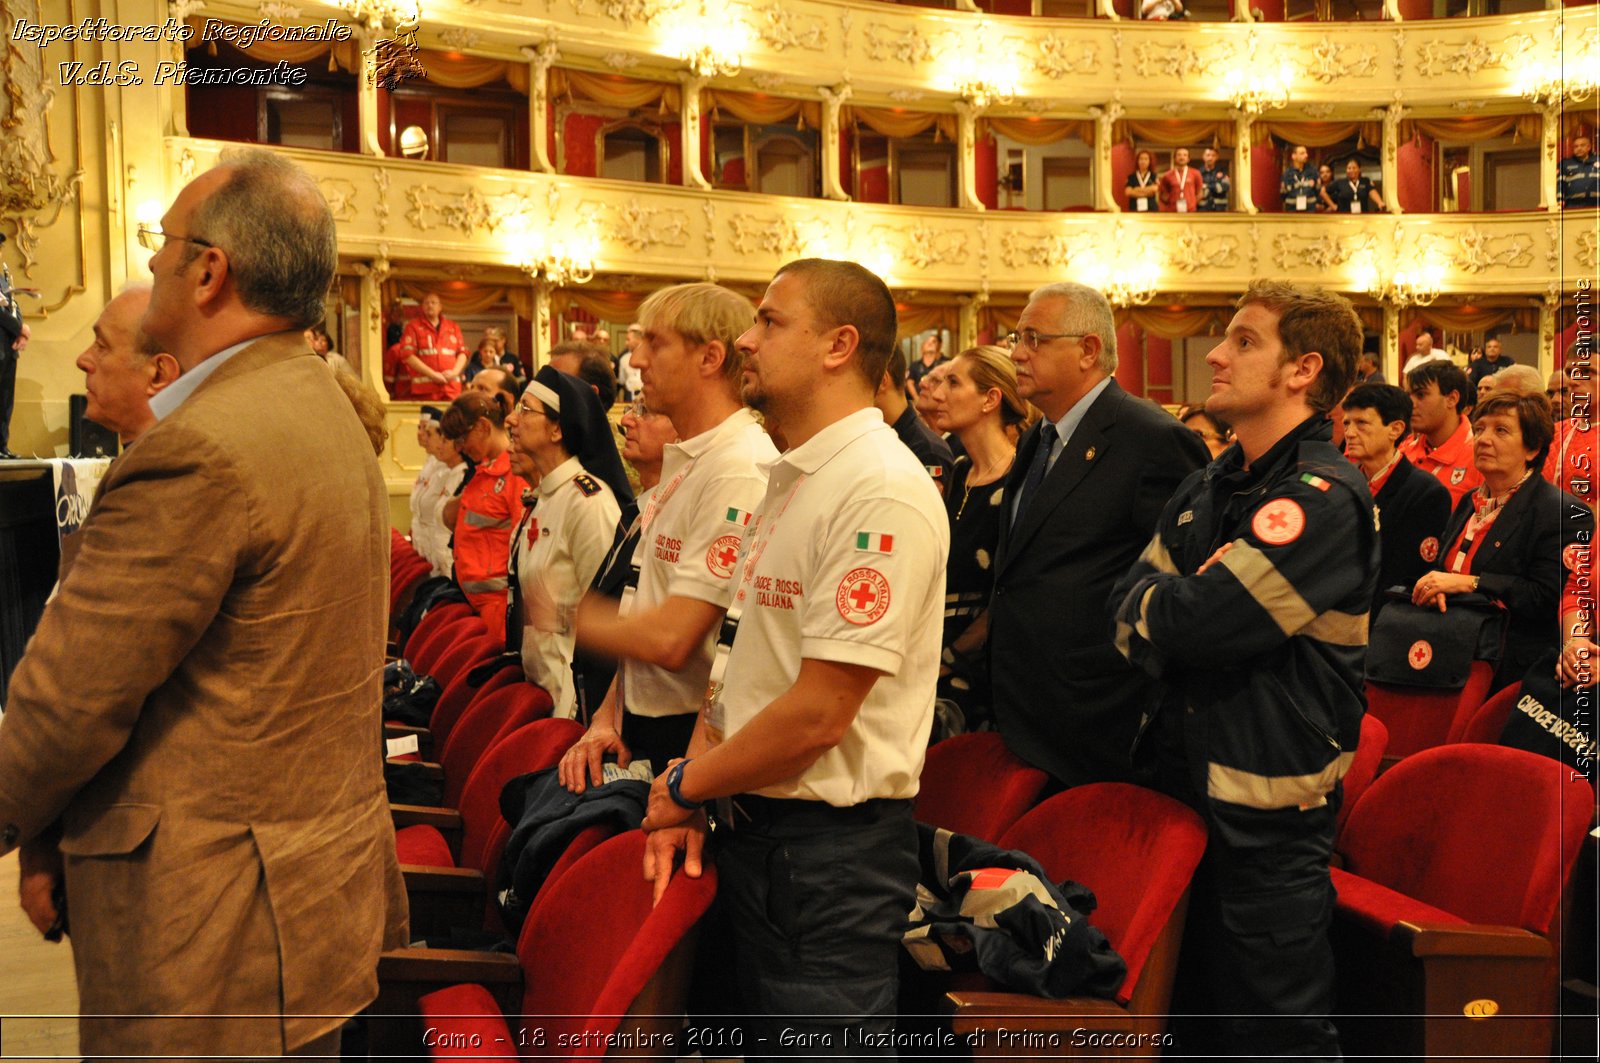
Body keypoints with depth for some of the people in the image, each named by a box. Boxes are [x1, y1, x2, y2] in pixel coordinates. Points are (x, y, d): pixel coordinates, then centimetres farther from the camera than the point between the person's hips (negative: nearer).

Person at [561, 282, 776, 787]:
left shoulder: (741, 470, -20)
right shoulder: (683, 461, 13)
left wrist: (568, 614, -7)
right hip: (641, 728, 9)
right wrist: (608, 716, 5)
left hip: (692, 739, -9)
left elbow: (670, 640, -24)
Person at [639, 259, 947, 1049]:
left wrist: (684, 784, -9)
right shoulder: (786, 482, 12)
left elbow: (818, 713, -23)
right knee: (762, 1037, 20)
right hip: (752, 827, 9)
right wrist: (686, 800, 2)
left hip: (831, 845, -9)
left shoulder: (883, 493, -20)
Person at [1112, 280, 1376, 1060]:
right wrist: (1177, 610, -13)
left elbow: (1197, 622, -25)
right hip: (1188, 778, 8)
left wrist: (1153, 603, -4)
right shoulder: (1209, 489, 13)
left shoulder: (1324, 497, -16)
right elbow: (1130, 624, 7)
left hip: (1269, 809, -8)